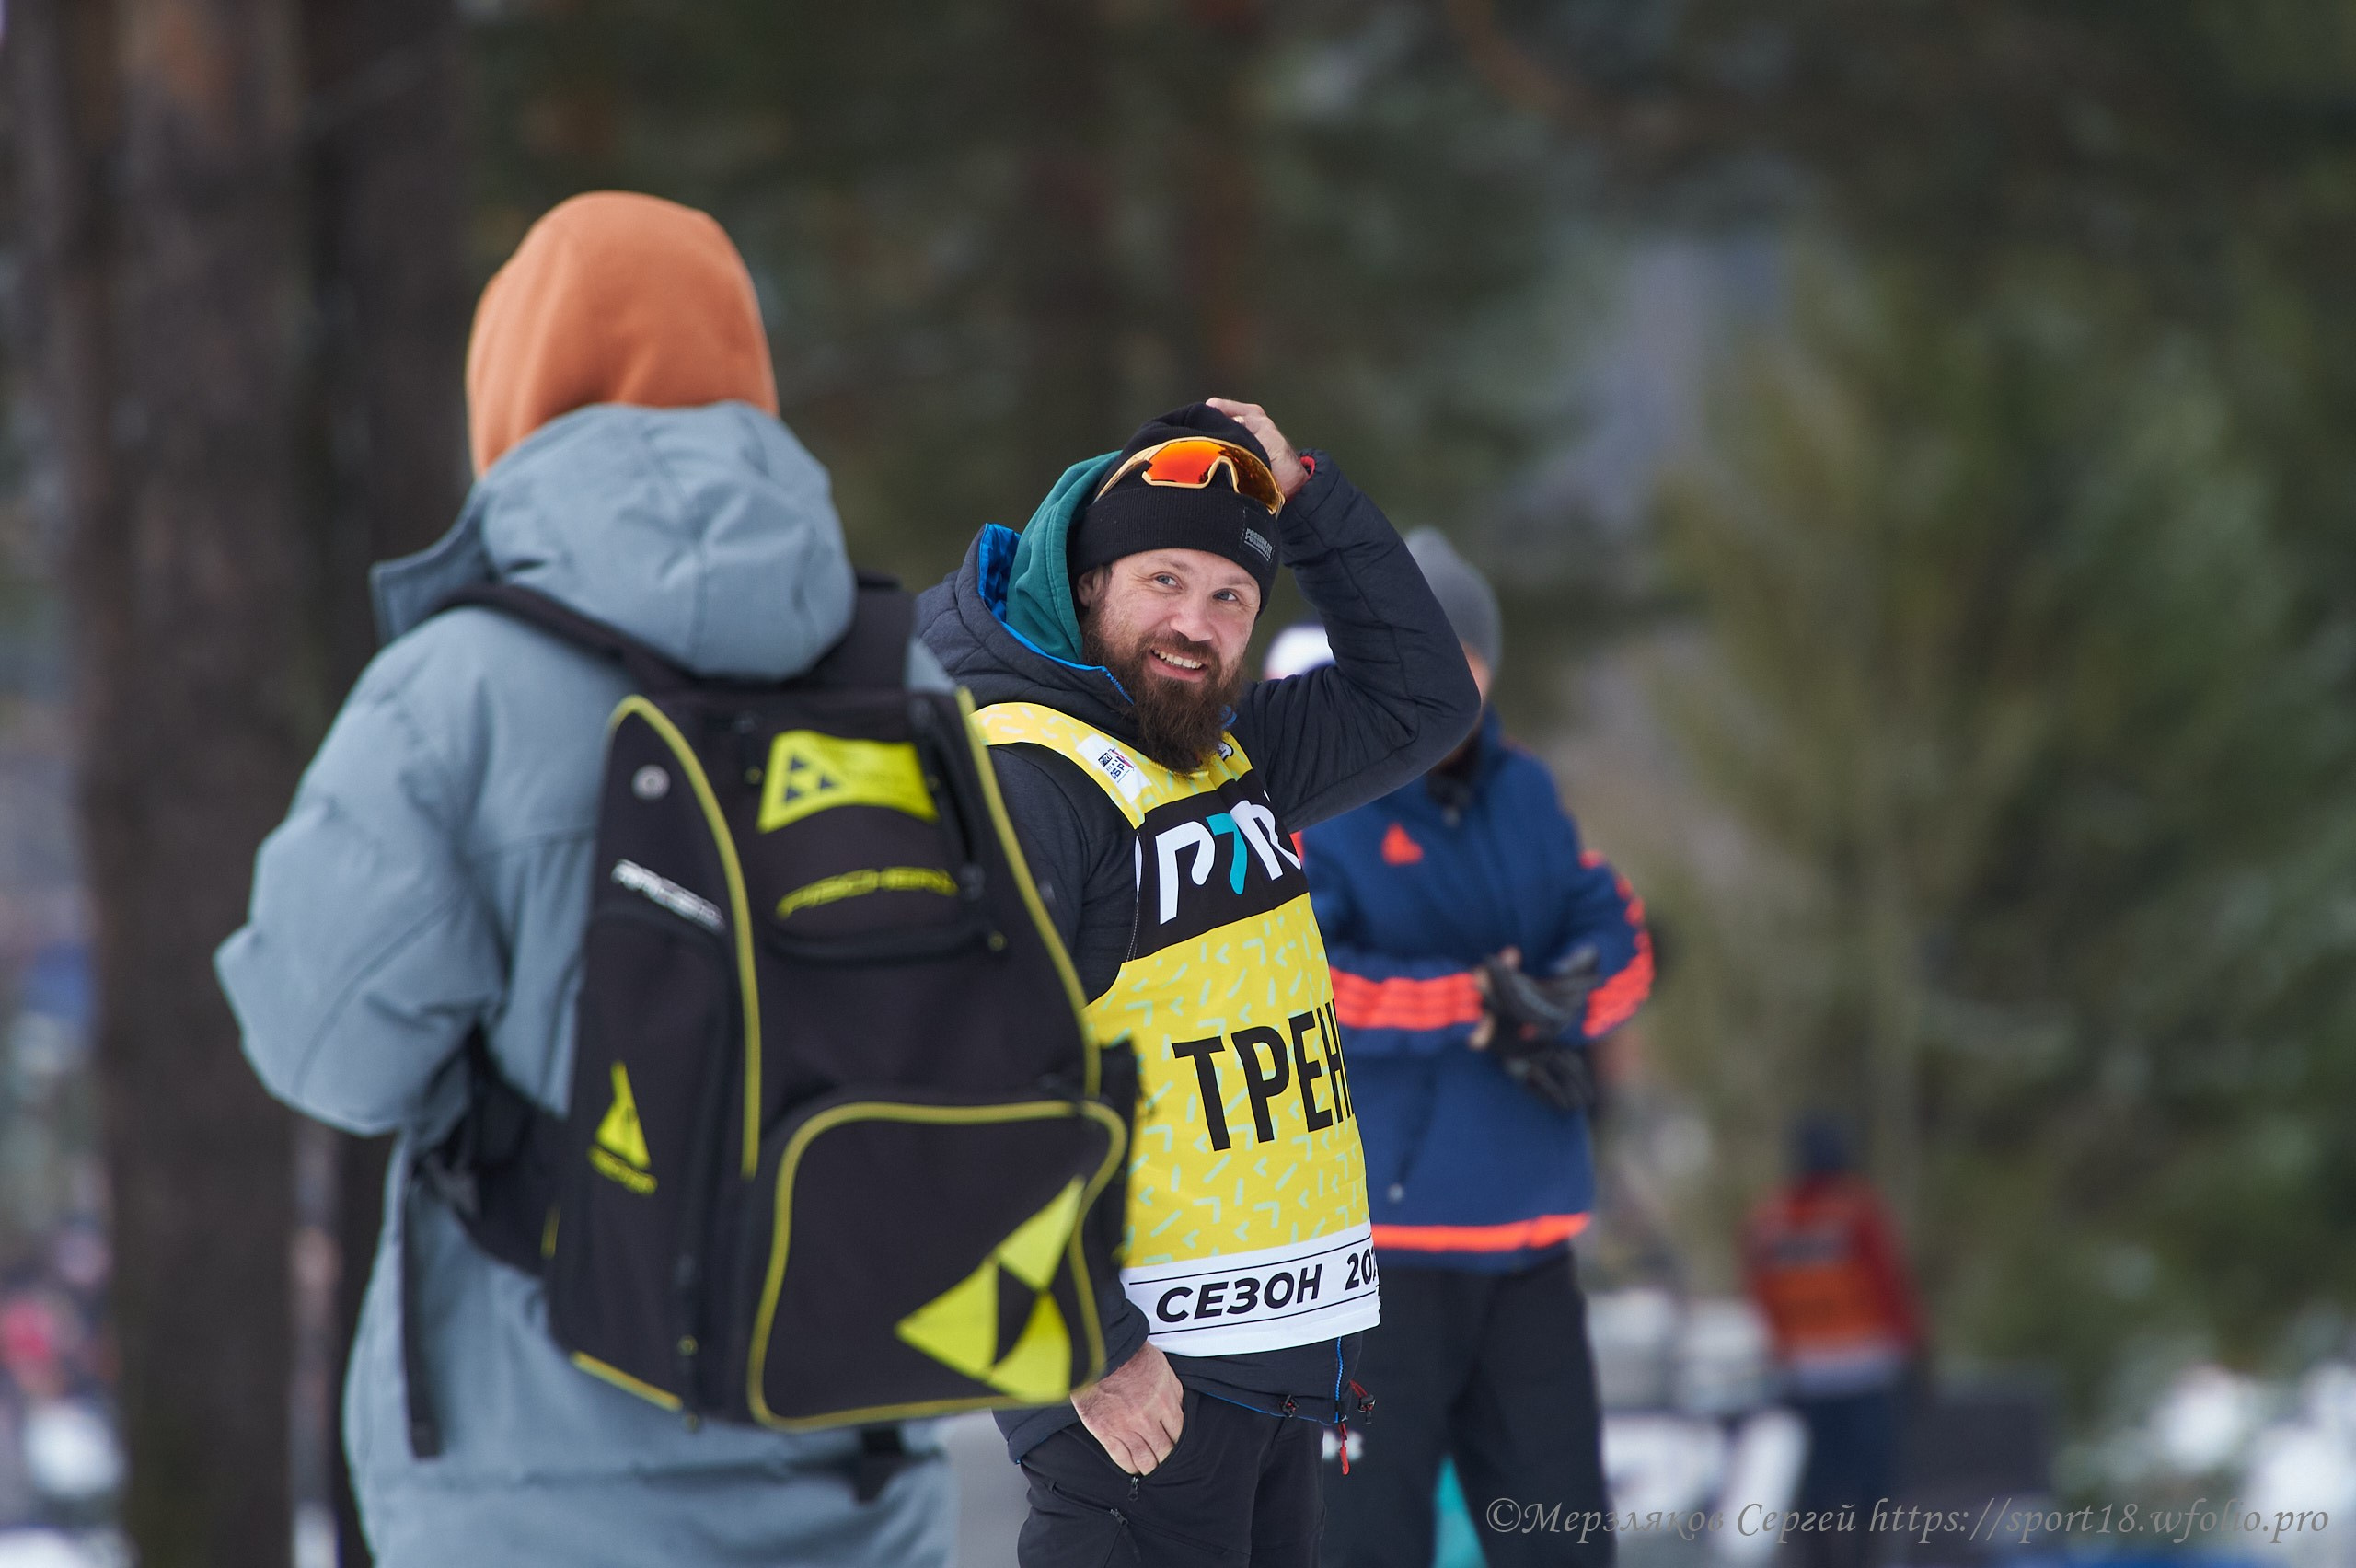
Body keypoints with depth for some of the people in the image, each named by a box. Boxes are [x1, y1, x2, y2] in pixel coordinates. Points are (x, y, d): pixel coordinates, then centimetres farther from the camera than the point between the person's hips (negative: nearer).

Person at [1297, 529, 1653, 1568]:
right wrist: (1478, 1003, -21)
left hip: (1526, 1238, 6)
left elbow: (1619, 944, 10)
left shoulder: (1521, 796, 13)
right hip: (1371, 1244, -6)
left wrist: (1542, 1016, -12)